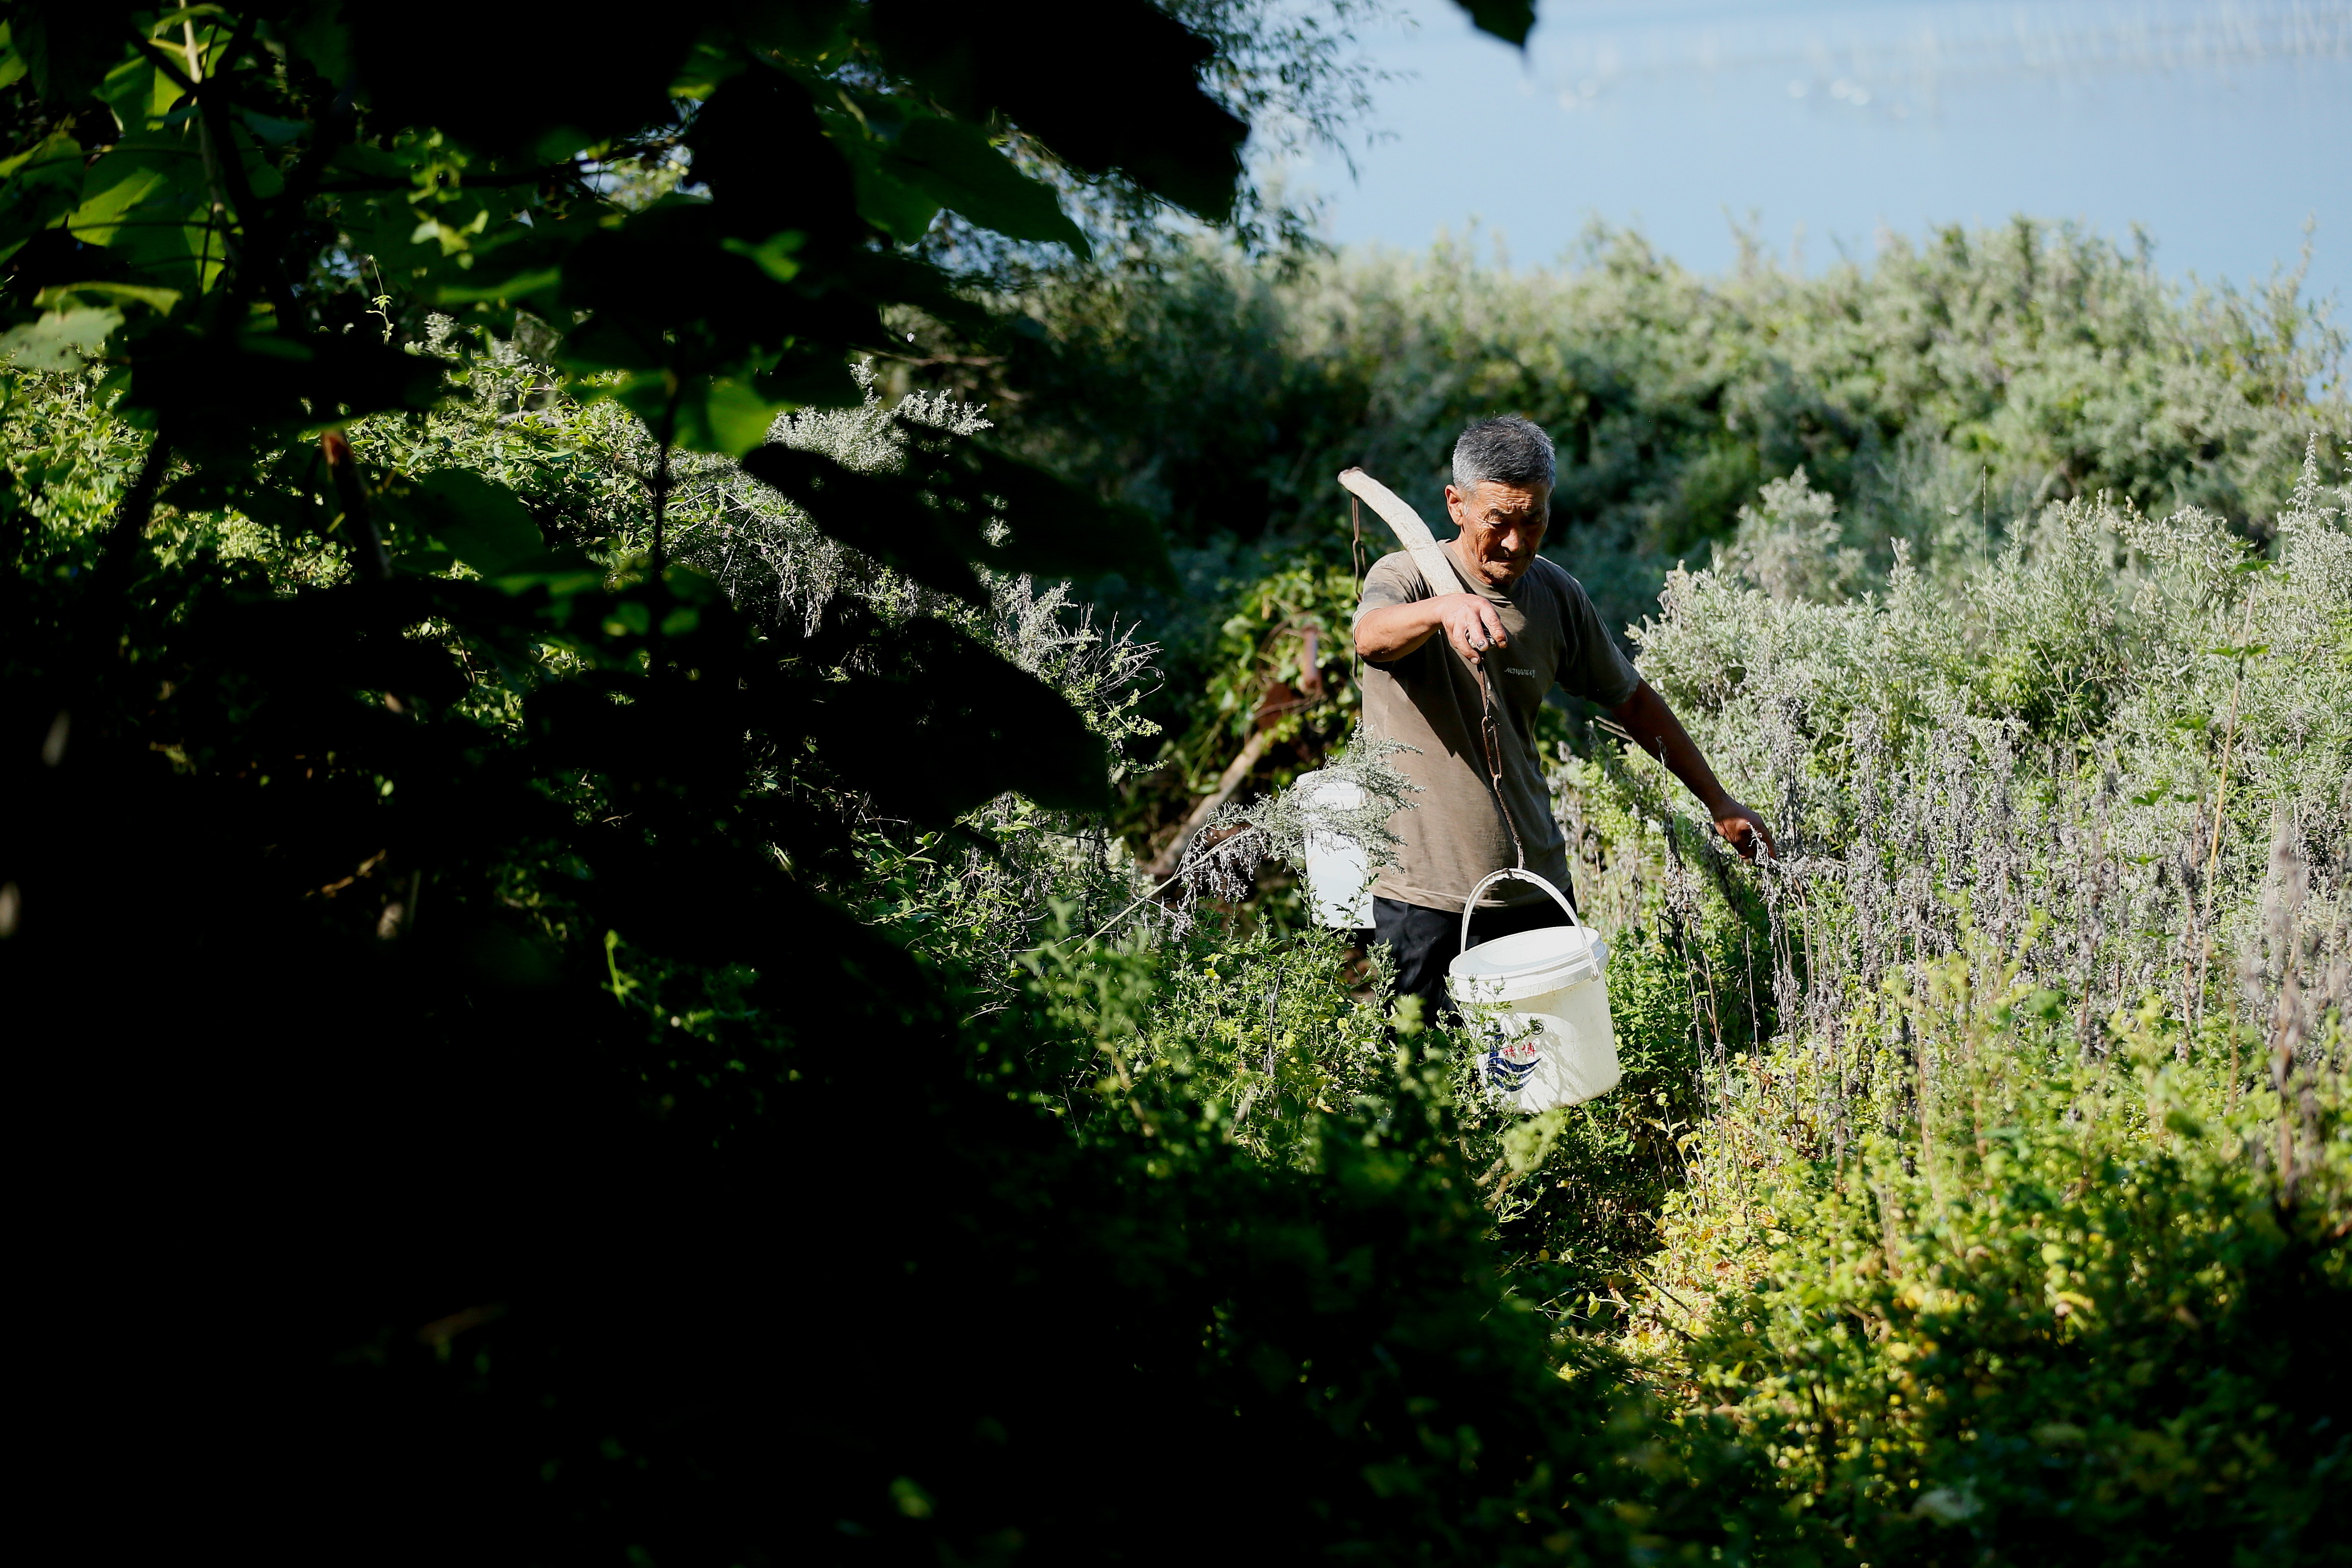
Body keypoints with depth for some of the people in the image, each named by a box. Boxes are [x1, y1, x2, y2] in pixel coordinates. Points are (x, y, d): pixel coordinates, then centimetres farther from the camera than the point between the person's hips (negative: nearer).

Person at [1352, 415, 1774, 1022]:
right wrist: (1447, 607, -56)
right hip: (1425, 899, -4)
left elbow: (1632, 699, 17)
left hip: (1536, 891, 5)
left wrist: (1718, 801, 18)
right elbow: (1372, 636, -35)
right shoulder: (1405, 577, -11)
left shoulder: (1557, 596, 5)